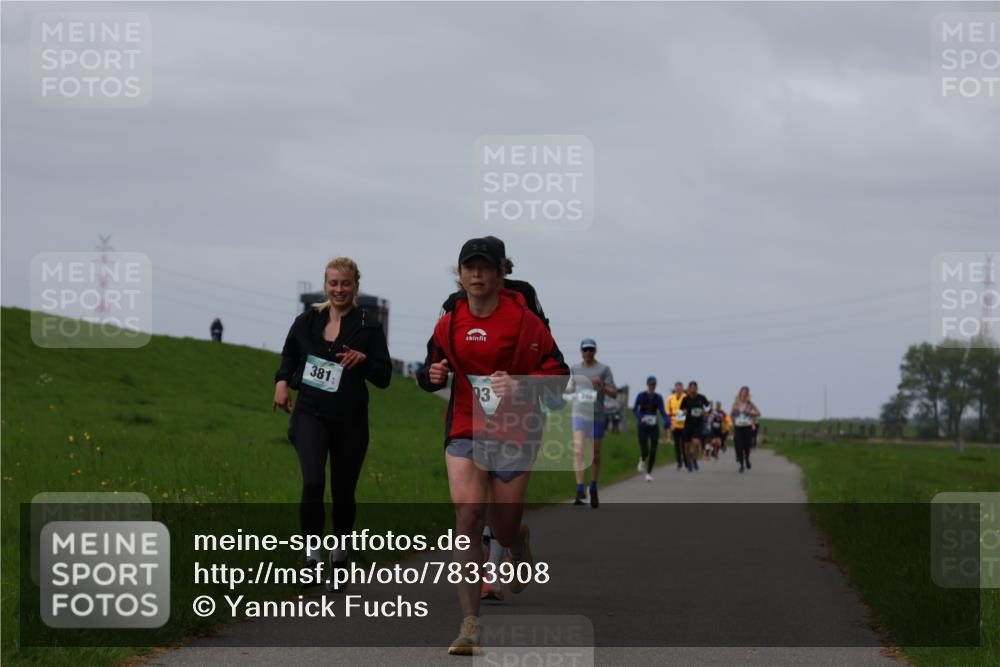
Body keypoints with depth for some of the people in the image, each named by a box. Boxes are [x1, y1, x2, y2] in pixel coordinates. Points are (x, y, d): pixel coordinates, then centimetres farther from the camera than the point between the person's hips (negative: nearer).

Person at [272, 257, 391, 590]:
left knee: (343, 492, 8)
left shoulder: (368, 328, 1)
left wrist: (363, 359, -18)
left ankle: (339, 561, 28)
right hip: (310, 415, 0)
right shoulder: (307, 322, 6)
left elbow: (384, 378, 1)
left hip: (350, 422, 0)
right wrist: (282, 382, 4)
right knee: (313, 482, -21)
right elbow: (289, 356, 22)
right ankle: (312, 555, -10)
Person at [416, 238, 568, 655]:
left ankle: (521, 544, 49)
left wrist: (520, 384, -23)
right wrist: (432, 375, -6)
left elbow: (558, 375, -5)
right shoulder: (449, 324, 4)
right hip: (465, 432, 2)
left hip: (514, 435, -2)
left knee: (504, 530, 6)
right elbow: (431, 373, 18)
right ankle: (470, 624, -15)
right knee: (468, 518, -16)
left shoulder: (523, 320, -7)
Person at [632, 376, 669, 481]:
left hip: (654, 427, 2)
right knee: (645, 451, -8)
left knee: (653, 451, -5)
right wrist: (640, 418, -20)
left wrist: (667, 422, -16)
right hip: (643, 427, -2)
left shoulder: (658, 397, 3)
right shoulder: (641, 396, -3)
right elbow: (635, 409, -2)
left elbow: (662, 411, 2)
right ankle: (642, 460, 30)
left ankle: (649, 473, 10)